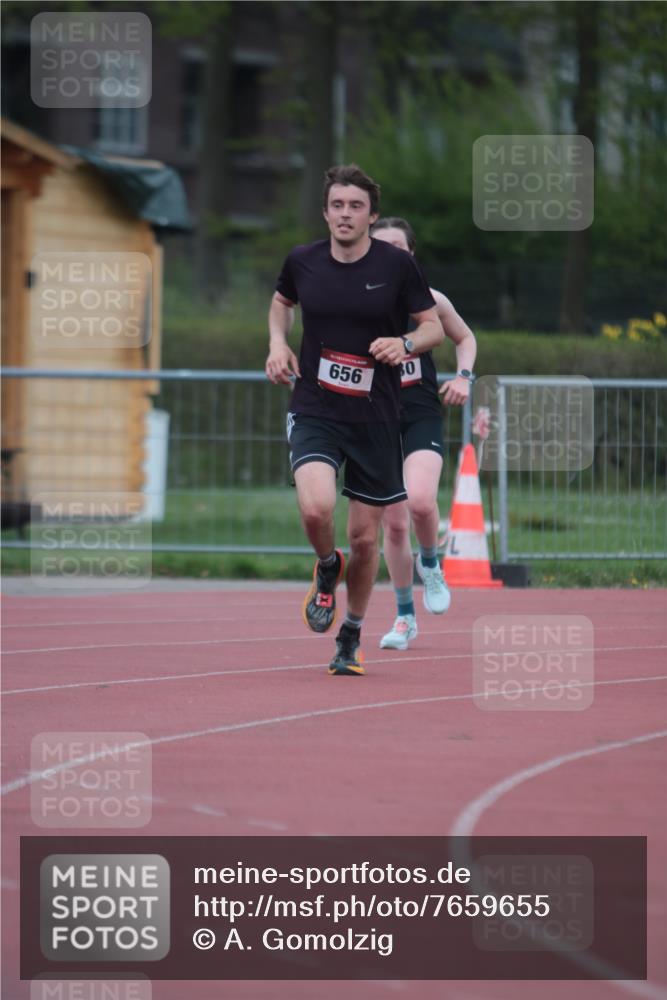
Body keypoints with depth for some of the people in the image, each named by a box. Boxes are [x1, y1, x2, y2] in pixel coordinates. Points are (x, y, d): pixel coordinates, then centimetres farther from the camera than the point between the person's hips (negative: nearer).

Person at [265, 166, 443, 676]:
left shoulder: (397, 265, -6)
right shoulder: (302, 261, 0)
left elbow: (433, 326, 3)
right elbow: (281, 301, 22)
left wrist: (405, 343, -18)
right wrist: (278, 343, 4)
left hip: (376, 418, 0)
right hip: (314, 410, 0)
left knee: (365, 536, 5)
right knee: (316, 507, -26)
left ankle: (352, 636, 28)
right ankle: (328, 568, 9)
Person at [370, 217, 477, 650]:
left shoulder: (430, 301, 0)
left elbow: (466, 338, 17)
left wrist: (464, 376, 0)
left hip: (422, 417, -1)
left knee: (420, 501, -27)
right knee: (394, 525, 2)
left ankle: (430, 564, 6)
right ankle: (405, 618, 19)